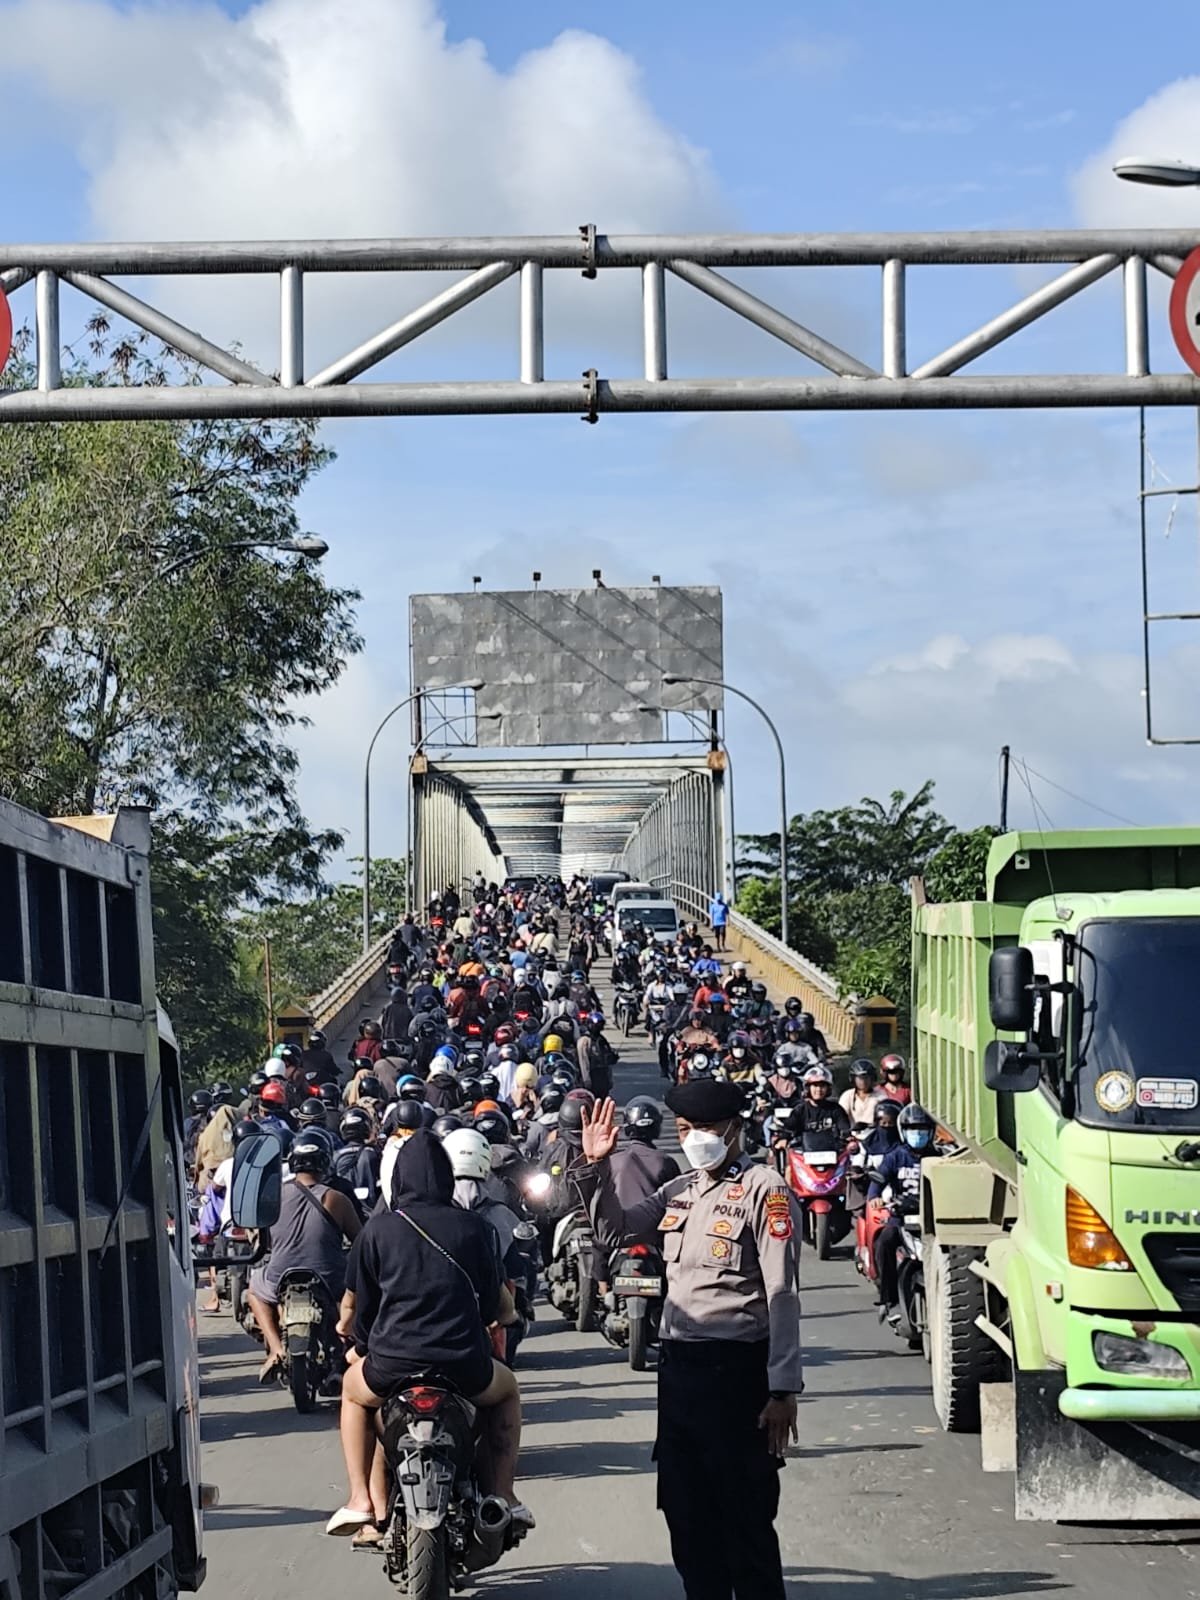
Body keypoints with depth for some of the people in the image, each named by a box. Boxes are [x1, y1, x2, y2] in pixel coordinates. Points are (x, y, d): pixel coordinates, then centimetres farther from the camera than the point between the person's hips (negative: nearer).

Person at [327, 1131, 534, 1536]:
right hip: (464, 1368, 0)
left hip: (392, 1367, 0)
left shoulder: (379, 1229, 3)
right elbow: (496, 1303, 13)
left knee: (353, 1388, 34)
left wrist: (357, 1337, 33)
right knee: (506, 1391, 34)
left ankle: (360, 1499, 21)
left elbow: (355, 1302, 11)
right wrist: (506, 1314, 37)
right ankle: (501, 1495, 19)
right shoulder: (474, 1228, 4)